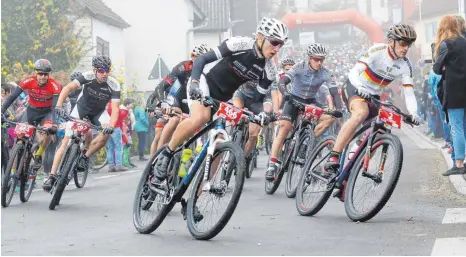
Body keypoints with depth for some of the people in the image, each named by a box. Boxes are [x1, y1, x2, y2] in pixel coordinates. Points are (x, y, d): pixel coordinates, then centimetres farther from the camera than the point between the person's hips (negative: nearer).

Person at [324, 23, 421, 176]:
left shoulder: (405, 65, -7)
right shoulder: (378, 51, -21)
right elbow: (356, 70, -30)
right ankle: (333, 158, -41)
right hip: (354, 88, -7)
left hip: (373, 96, 7)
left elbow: (409, 91, -11)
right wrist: (360, 88, -49)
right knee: (361, 112, -37)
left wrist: (413, 113, -28)